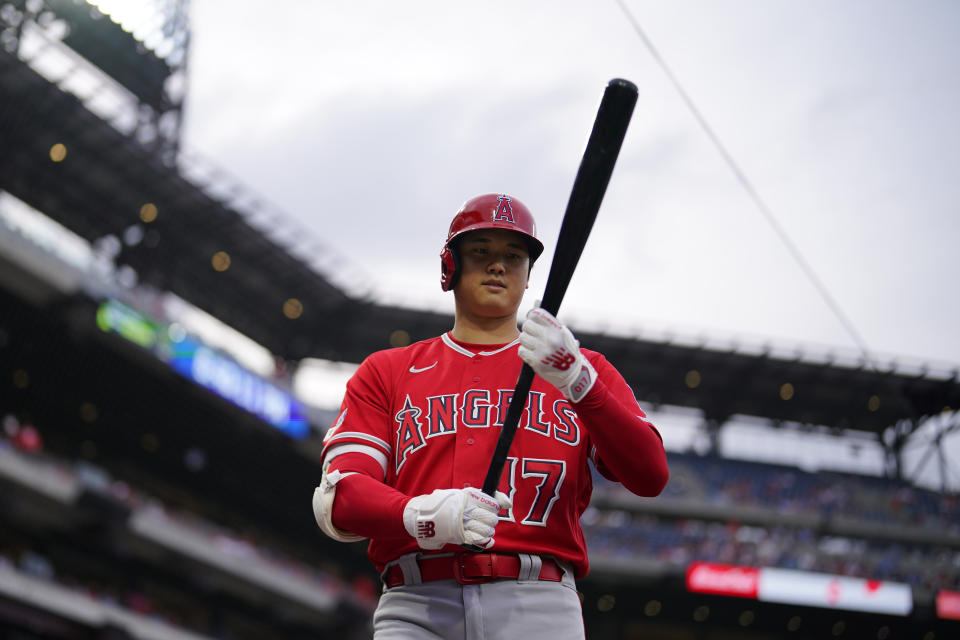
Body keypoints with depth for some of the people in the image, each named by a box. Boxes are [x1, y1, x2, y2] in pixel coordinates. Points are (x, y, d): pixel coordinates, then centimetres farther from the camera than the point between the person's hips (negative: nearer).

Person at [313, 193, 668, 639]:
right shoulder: (385, 372, 19)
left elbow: (650, 476, 2)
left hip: (539, 604, 1)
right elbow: (337, 500, 5)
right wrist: (422, 515, -16)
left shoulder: (584, 371, 19)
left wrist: (576, 380, -13)